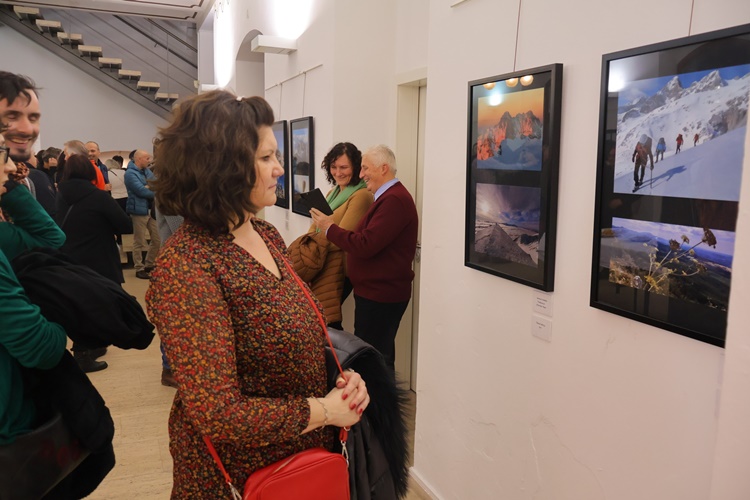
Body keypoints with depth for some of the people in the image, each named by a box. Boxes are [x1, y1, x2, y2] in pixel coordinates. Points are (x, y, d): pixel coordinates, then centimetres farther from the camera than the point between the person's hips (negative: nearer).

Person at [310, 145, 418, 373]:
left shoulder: (394, 200, -21)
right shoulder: (387, 196, 16)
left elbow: (365, 245, -26)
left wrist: (330, 228, -14)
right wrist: (332, 228, 3)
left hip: (380, 296, -11)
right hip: (376, 291, 11)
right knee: (379, 355, 18)